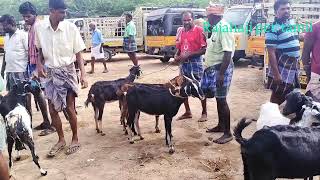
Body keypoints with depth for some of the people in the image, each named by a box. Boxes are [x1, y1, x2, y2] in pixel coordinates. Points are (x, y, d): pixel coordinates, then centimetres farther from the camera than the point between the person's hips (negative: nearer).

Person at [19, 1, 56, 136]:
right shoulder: (31, 28, 15)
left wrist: (38, 69, -24)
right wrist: (30, 67, 17)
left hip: (38, 66, -9)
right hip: (32, 65, 9)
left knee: (40, 94, -7)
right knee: (37, 94, 12)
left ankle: (51, 125, 0)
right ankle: (46, 122, 22)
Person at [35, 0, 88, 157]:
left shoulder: (71, 28, -11)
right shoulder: (39, 27, -6)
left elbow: (78, 54, -6)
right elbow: (40, 49, 9)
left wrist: (83, 75, -14)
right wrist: (39, 64, -7)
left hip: (67, 71, -2)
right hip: (50, 73, 3)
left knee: (69, 108, 2)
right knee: (52, 109, 7)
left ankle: (75, 139, 21)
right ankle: (61, 140, 25)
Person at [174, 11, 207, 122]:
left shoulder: (199, 30, -10)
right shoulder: (180, 31, 9)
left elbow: (204, 49, -14)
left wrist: (189, 54, -20)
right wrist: (176, 56, -2)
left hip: (196, 62, -6)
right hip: (183, 63, 7)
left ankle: (204, 113, 15)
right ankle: (188, 112, 25)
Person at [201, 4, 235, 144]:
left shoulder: (224, 27, -17)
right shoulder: (217, 27, 13)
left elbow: (228, 53, -23)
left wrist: (221, 73, -26)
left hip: (221, 68, -10)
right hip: (213, 67, 10)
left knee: (221, 99, -6)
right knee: (218, 98, 17)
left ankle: (228, 133, 2)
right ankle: (220, 126, 30)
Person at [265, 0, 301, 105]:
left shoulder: (292, 22, 7)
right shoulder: (273, 29, -18)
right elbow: (271, 52, -21)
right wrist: (276, 73, -23)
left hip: (294, 66, 8)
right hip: (282, 69, -8)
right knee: (278, 97, 2)